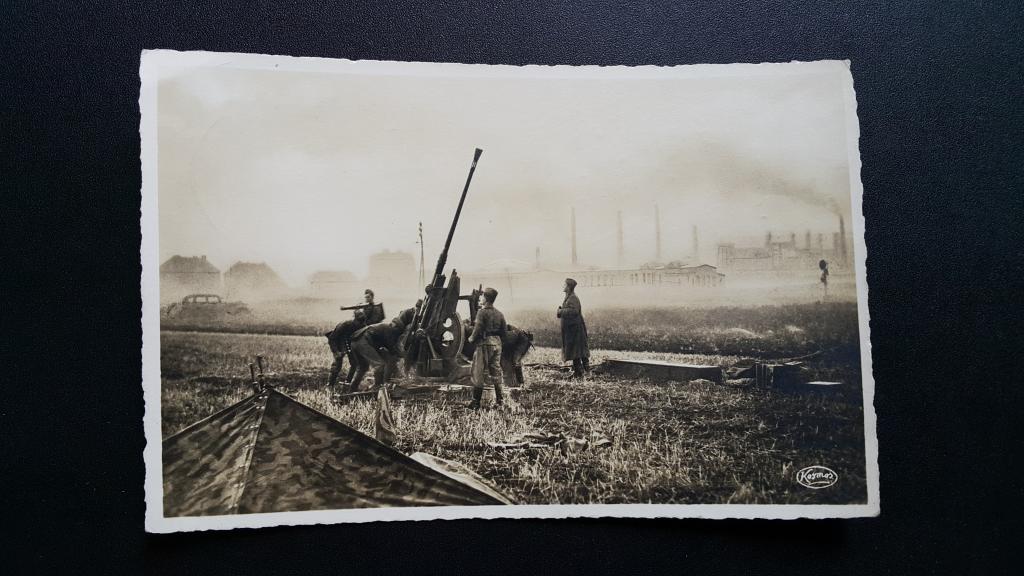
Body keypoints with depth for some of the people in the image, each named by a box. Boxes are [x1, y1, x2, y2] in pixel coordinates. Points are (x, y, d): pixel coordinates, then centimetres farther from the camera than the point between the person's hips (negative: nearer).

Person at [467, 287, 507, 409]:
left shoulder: (482, 312, -10)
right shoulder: (500, 314, 9)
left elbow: (478, 329, -17)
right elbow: (504, 330, 11)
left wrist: (472, 339, -1)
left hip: (485, 344, -6)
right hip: (497, 344, 6)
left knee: (479, 373, 0)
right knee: (496, 371, 12)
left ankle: (476, 402, 1)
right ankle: (499, 400, 12)